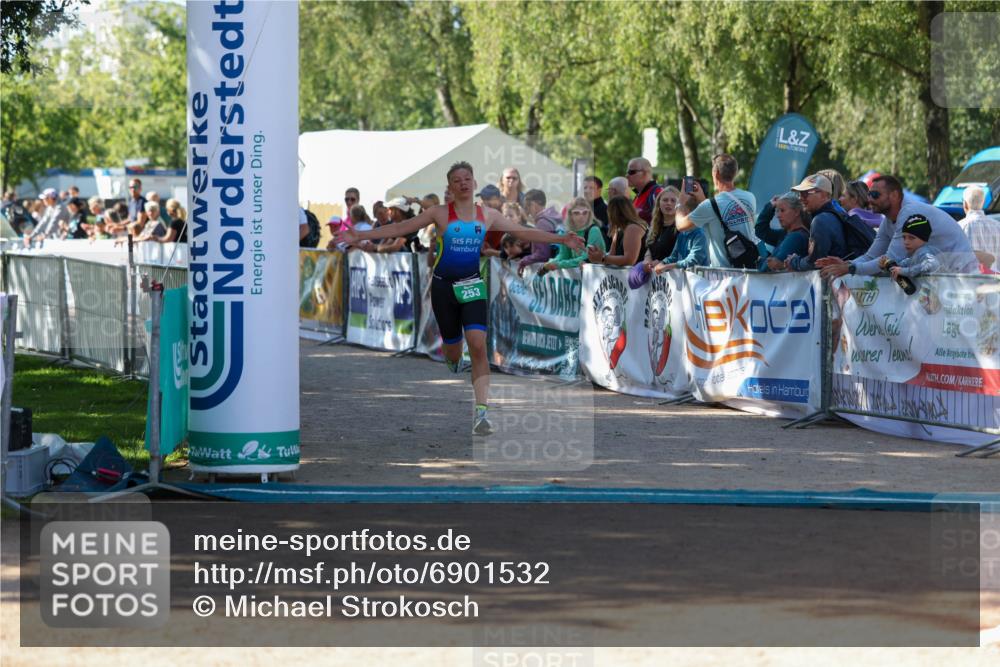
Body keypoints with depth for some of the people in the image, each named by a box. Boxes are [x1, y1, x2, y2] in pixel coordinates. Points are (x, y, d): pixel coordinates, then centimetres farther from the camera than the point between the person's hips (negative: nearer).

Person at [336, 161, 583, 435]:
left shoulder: (487, 215, 4)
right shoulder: (440, 214, -2)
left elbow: (523, 232, 7)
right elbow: (401, 228, -3)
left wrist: (561, 239, 0)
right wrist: (360, 236, -8)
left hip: (472, 286, 0)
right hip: (443, 286, 0)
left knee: (478, 344, -17)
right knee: (452, 346, 10)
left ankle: (481, 411, -20)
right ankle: (453, 365, 51)